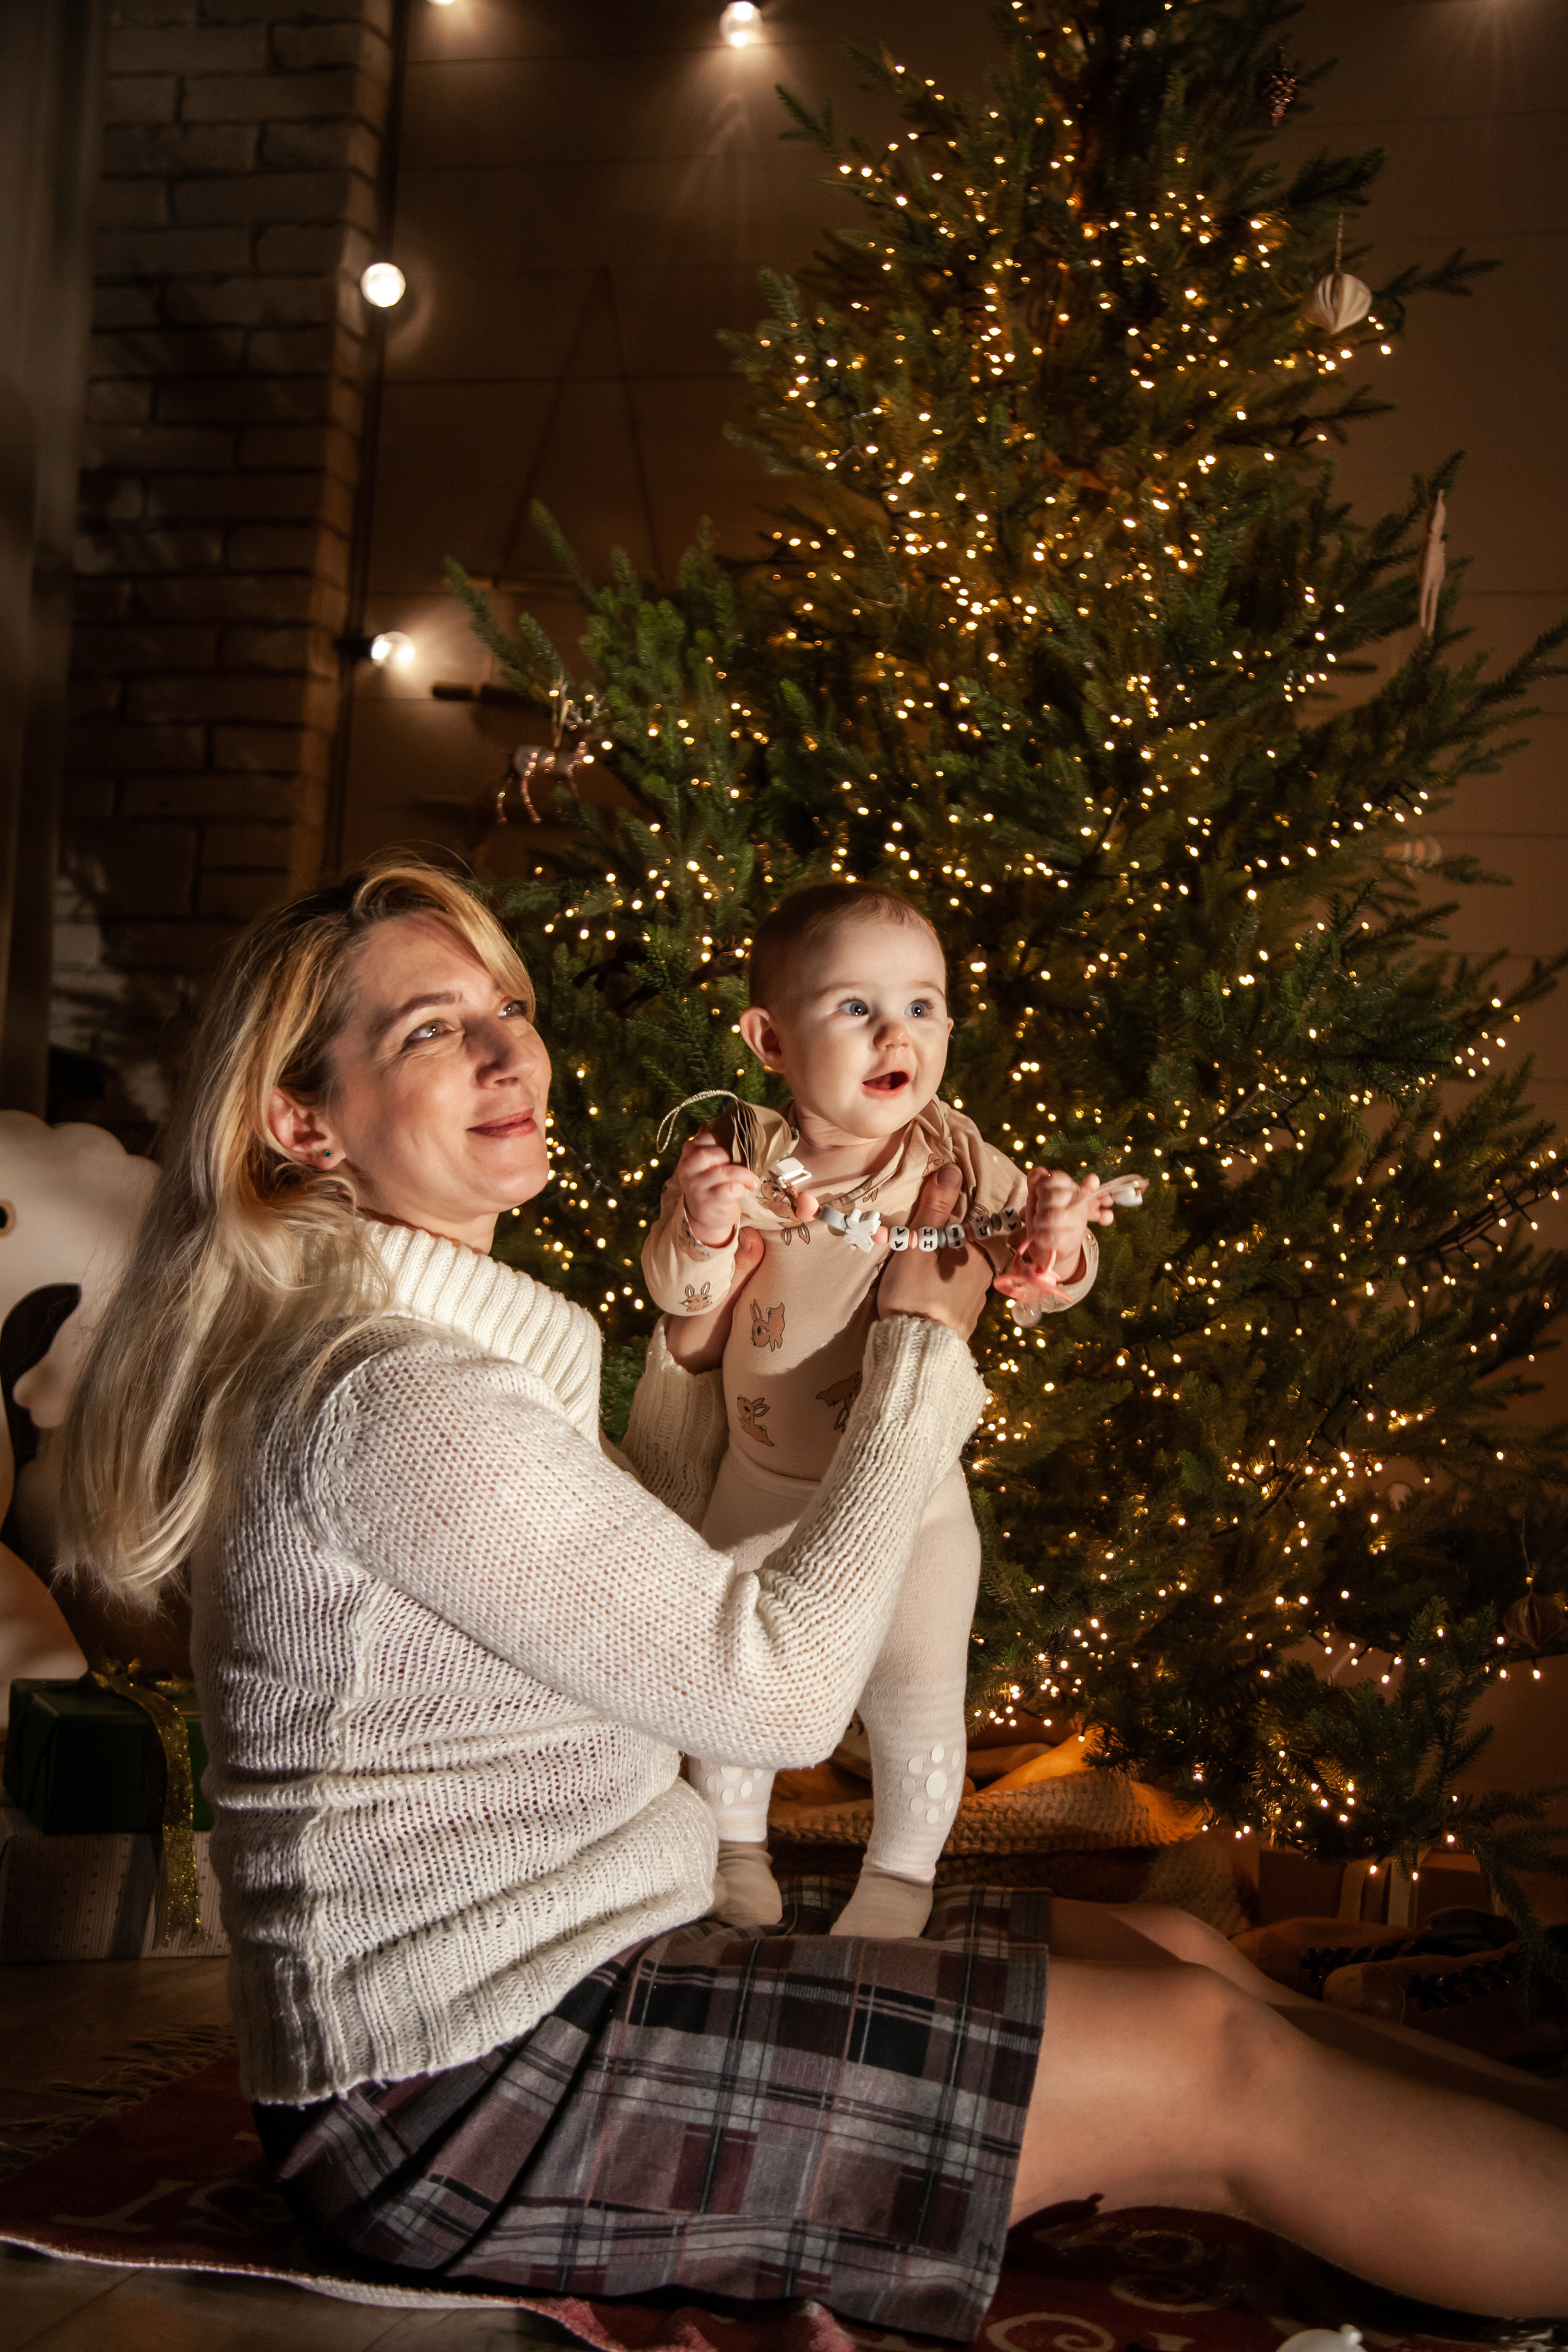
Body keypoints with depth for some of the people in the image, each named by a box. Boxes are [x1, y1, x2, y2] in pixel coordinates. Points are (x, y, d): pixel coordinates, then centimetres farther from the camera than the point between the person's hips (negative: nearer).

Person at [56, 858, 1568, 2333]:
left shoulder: (437, 1335, 10)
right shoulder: (386, 1398, -22)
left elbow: (630, 1601, 21)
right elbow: (774, 1684, -19)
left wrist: (691, 1360, 8)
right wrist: (920, 1357, -8)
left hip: (545, 1970, 10)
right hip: (465, 2090, -10)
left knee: (1171, 1952, 5)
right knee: (1205, 2062, -11)